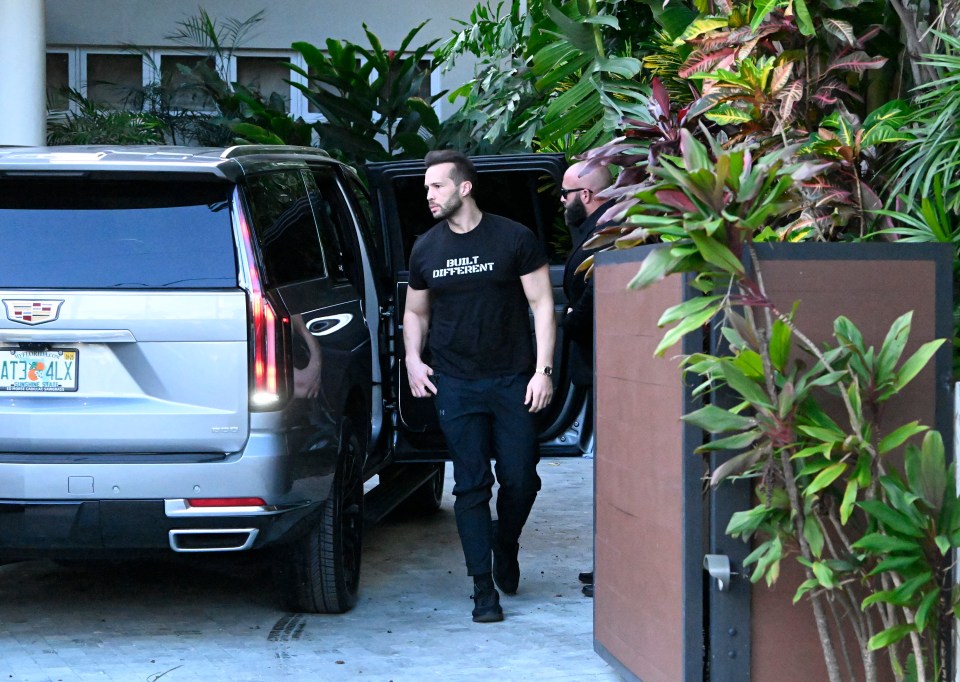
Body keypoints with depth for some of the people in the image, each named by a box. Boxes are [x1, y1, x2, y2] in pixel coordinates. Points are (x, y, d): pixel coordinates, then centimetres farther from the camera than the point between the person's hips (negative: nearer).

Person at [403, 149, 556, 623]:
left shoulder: (514, 239, -2)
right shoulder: (425, 250, 8)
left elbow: (541, 303, 0)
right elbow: (415, 311, 21)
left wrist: (543, 369, -8)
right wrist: (413, 359, 4)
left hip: (512, 380, -2)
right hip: (455, 385, 2)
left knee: (521, 481, 1)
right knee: (471, 486, -1)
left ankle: (505, 545, 32)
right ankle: (484, 588, 4)